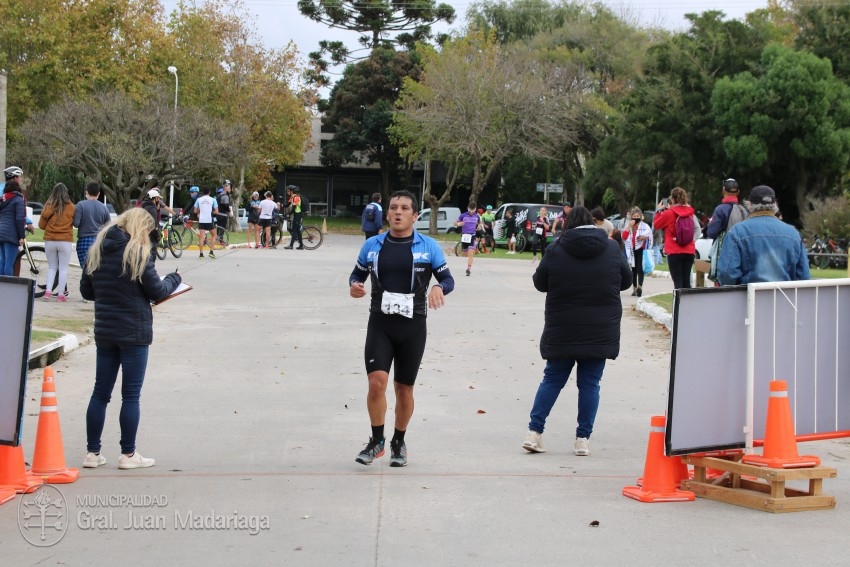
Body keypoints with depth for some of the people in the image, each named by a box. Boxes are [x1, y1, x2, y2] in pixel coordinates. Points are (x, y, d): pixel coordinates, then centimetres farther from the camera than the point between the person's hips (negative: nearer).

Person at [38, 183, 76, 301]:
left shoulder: (48, 206, -3)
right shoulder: (71, 207, -5)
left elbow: (41, 225, 2)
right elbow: (76, 223, 3)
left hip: (50, 241, 2)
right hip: (65, 242, -2)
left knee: (52, 267, 15)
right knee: (63, 268, 5)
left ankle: (48, 291, 2)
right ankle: (61, 294, 2)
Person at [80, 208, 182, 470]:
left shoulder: (97, 250, 6)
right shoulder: (138, 252, -12)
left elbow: (86, 290, 9)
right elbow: (156, 291, -9)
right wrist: (174, 280, 9)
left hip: (104, 330, 6)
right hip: (134, 331, -5)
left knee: (100, 392, 11)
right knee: (131, 395, 2)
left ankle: (92, 453, 13)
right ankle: (128, 455, 7)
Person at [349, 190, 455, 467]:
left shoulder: (429, 246, 0)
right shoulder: (372, 245, 5)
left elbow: (448, 279, 2)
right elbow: (358, 274, 15)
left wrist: (439, 288, -22)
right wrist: (354, 285, -9)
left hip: (413, 327, 0)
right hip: (380, 323, 0)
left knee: (404, 388, 8)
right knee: (377, 382, -14)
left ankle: (398, 442, 28)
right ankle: (377, 440, 5)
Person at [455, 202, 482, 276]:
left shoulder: (477, 216, 7)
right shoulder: (463, 215, 1)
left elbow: (479, 223, 27)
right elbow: (455, 223, 8)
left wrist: (479, 226, 4)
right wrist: (459, 224, -15)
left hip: (473, 236, -1)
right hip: (464, 236, 1)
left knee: (471, 253, -16)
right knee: (466, 253, 10)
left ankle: (469, 269, -21)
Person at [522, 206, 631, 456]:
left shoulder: (556, 249, -5)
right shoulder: (612, 248, 0)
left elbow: (539, 283, 3)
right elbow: (626, 281, 11)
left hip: (562, 332, 0)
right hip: (600, 331, 0)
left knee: (552, 379, 11)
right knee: (590, 383, 6)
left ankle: (534, 431, 6)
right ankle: (583, 439, 6)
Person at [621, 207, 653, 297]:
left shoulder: (645, 226, 1)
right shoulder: (628, 226, 10)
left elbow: (650, 237, 3)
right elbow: (624, 237, -4)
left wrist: (645, 237, -19)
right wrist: (629, 226, -10)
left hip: (641, 250, -4)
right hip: (632, 251, 4)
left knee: (640, 269, -15)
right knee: (634, 270, 9)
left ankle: (640, 286, -26)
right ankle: (635, 288, 15)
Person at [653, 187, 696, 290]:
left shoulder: (669, 213, -11)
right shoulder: (690, 212, 4)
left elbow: (656, 224, 3)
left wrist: (659, 210, 15)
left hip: (674, 252, -5)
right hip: (689, 251, 5)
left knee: (678, 282, -5)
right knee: (686, 281, 9)